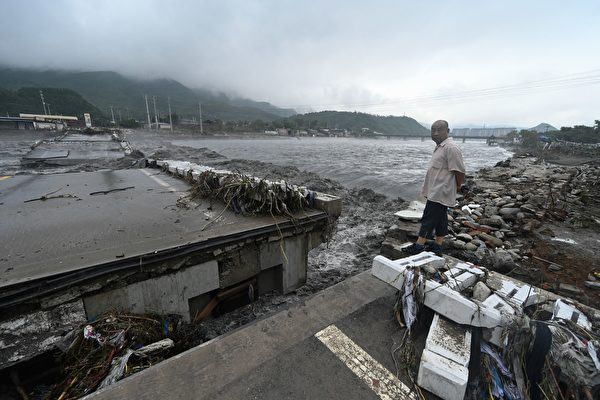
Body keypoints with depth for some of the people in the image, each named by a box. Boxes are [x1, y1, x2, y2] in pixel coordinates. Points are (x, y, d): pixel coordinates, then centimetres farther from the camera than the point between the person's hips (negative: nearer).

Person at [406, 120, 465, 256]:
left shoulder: (451, 148, -18)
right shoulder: (440, 147, 15)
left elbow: (459, 170, -19)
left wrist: (458, 186, -5)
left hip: (440, 193, -10)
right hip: (435, 192, 10)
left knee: (429, 218, -6)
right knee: (440, 219, 14)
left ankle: (419, 246, 1)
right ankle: (437, 246, 24)